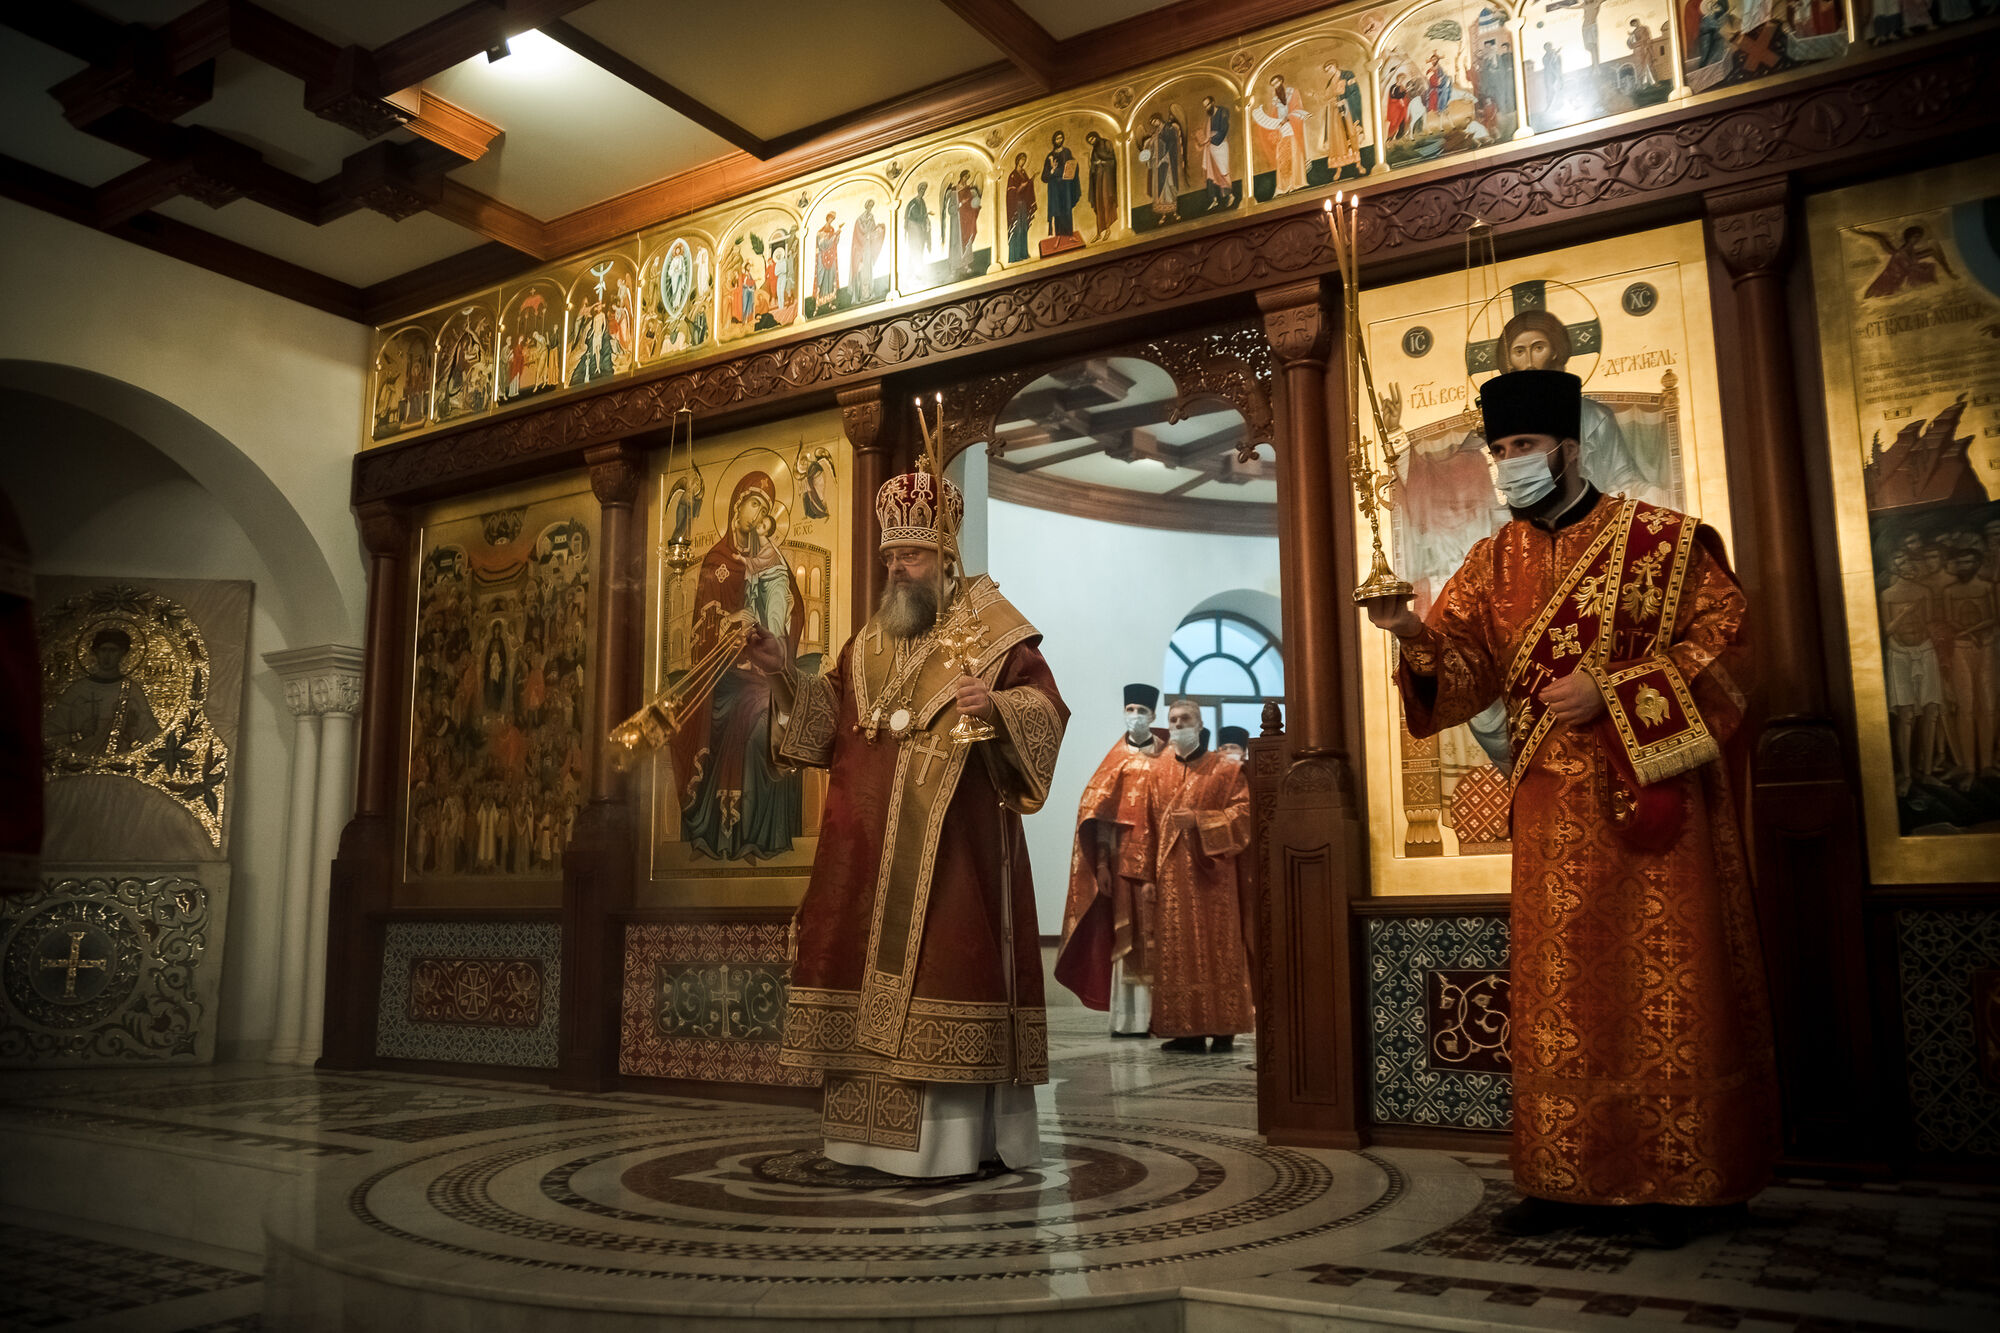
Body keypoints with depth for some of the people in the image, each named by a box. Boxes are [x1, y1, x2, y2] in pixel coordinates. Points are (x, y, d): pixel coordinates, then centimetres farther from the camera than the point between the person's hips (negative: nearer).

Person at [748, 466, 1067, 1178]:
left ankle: (951, 1136, -1)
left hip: (952, 839, -6)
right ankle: (878, 1132, 16)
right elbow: (829, 717, 18)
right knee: (874, 964, 6)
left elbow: (1046, 706, -8)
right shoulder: (870, 642, 18)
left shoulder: (990, 629, 0)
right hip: (870, 847, 6)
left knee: (941, 954, -8)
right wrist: (786, 674, 5)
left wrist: (995, 706, -26)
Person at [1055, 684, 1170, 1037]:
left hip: (1159, 860, 0)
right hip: (1124, 859, 0)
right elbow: (1100, 814, 1)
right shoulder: (1116, 759, 7)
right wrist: (1102, 863, -8)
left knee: (1157, 937, -2)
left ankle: (1158, 1013, 4)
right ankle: (1128, 1018, 4)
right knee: (1126, 938, 0)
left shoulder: (1167, 757, 7)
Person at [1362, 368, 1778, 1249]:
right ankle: (1566, 1178, 15)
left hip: (1655, 794, -4)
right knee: (1559, 997, 6)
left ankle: (1681, 1183, 11)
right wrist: (1414, 633, -21)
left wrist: (1610, 694, -16)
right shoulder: (1494, 564, 11)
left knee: (1665, 991, 0)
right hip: (1553, 808, 4)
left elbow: (1723, 637, -6)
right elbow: (1461, 664, 1)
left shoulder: (1663, 540, -1)